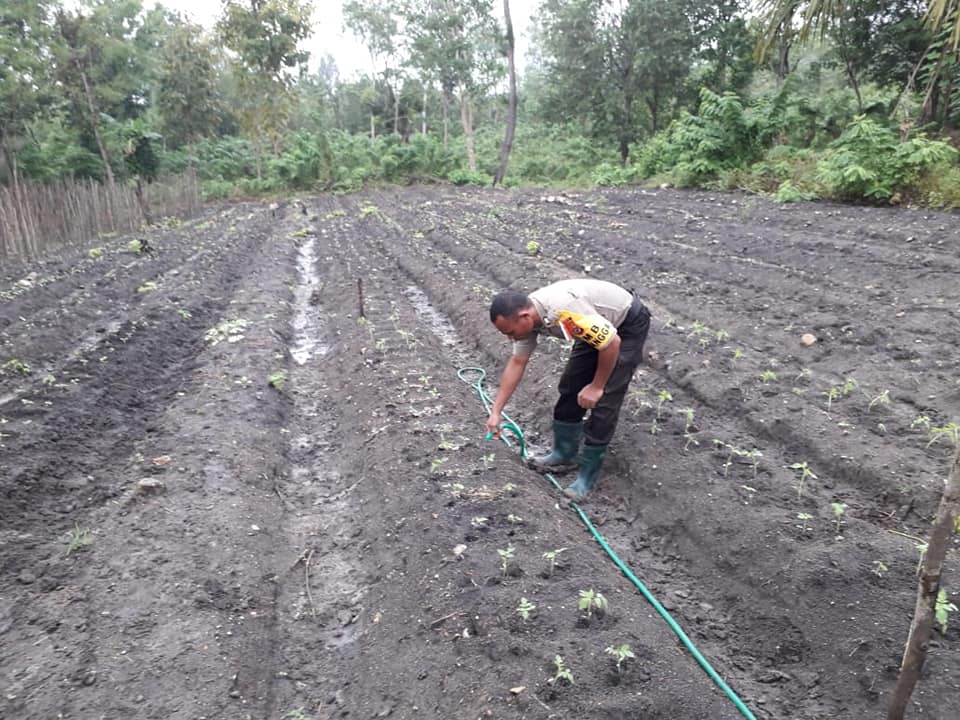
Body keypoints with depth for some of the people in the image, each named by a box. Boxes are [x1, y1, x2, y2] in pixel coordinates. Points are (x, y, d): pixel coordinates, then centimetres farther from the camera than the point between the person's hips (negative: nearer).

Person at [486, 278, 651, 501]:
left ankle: (588, 475, 1)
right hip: (599, 329, 8)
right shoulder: (526, 316, -11)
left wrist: (597, 386, -17)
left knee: (604, 401, -10)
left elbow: (612, 343, -30)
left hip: (627, 326, -8)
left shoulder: (564, 311, -38)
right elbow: (516, 363, -1)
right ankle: (564, 454, 23)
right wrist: (495, 411, 0)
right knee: (570, 388, 8)